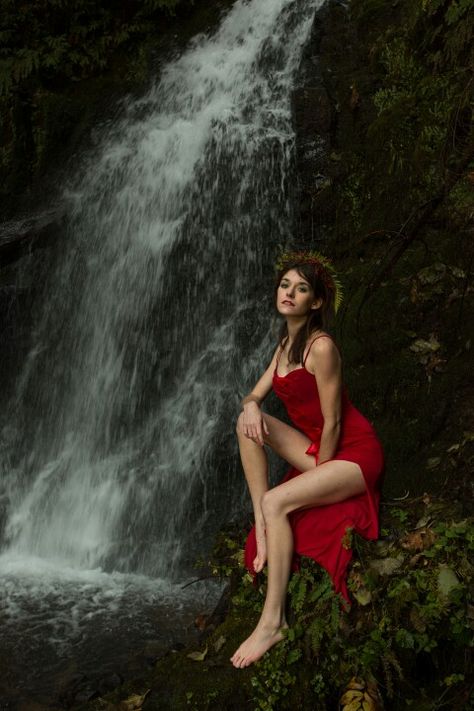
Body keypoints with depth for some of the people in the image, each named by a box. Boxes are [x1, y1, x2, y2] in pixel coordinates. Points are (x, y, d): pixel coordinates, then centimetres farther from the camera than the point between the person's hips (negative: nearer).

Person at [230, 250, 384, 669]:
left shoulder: (321, 346, -20)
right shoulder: (286, 343, 8)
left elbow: (332, 422, -19)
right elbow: (256, 394, 9)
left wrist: (316, 472, -11)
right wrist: (250, 405, -15)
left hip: (354, 453, -8)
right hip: (317, 448, 8)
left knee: (276, 502, -25)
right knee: (248, 423, -7)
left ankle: (274, 620, -18)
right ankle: (262, 525, -9)